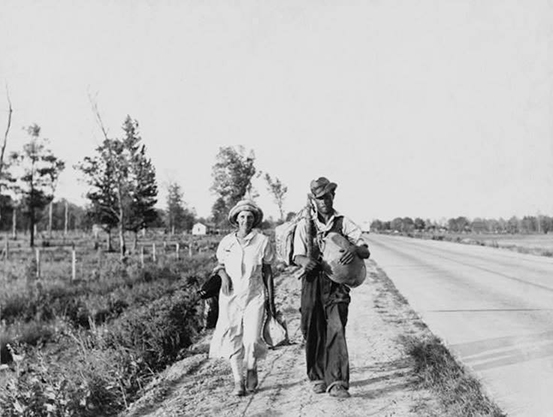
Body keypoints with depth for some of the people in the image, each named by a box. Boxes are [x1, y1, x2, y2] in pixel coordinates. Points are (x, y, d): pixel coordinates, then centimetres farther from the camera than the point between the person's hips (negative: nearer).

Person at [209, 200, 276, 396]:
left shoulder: (262, 241, -1)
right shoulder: (226, 242, 3)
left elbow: (267, 272, 5)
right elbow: (220, 265, 17)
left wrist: (271, 300, 5)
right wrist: (224, 276, -7)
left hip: (255, 295, -2)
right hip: (230, 295, 2)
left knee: (252, 340, -10)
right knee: (232, 339, -1)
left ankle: (252, 369, 21)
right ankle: (238, 381, 14)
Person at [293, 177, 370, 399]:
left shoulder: (344, 223, 6)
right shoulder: (305, 224, 7)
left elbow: (366, 251, 2)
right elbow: (297, 256, 0)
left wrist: (355, 249, -22)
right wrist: (305, 261, -25)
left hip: (337, 283, -1)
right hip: (312, 283, 1)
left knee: (336, 330, -12)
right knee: (313, 332, 6)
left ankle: (337, 382, -12)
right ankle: (317, 377, 23)